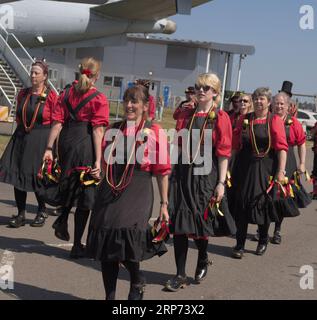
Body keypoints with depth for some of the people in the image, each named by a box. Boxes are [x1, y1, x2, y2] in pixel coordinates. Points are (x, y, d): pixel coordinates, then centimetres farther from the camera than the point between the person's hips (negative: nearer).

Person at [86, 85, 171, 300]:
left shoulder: (155, 132, -3)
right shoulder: (114, 130, 11)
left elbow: (163, 172, -2)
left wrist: (164, 204, -2)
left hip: (138, 194, -5)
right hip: (110, 191, 5)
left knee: (126, 238, -21)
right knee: (105, 244, 3)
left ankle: (137, 282, 11)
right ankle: (110, 296, 21)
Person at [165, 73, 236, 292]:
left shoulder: (220, 118, -4)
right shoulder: (189, 116, 10)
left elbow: (224, 153, -8)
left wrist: (221, 183, -13)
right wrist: (175, 173, 12)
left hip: (206, 175, -4)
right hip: (184, 173, 4)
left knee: (200, 224, 4)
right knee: (179, 224, 0)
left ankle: (203, 261, 34)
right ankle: (181, 275, 9)